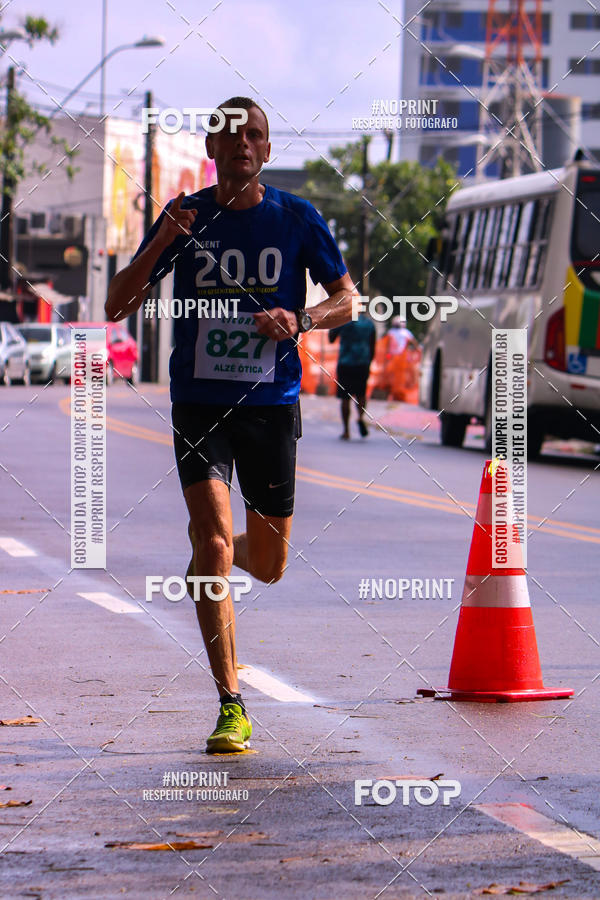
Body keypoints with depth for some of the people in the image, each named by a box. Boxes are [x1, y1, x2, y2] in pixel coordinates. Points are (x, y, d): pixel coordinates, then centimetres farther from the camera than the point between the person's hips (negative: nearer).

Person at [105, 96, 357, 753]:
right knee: (214, 539, -18)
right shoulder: (185, 217, 1)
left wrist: (301, 319, -13)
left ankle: (211, 548, 47)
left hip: (272, 404, 1)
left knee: (268, 566, 9)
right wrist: (160, 245, -17)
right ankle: (231, 705, -13)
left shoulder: (296, 219, 1)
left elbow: (347, 298, 8)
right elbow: (117, 308, 0)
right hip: (199, 403, -1)